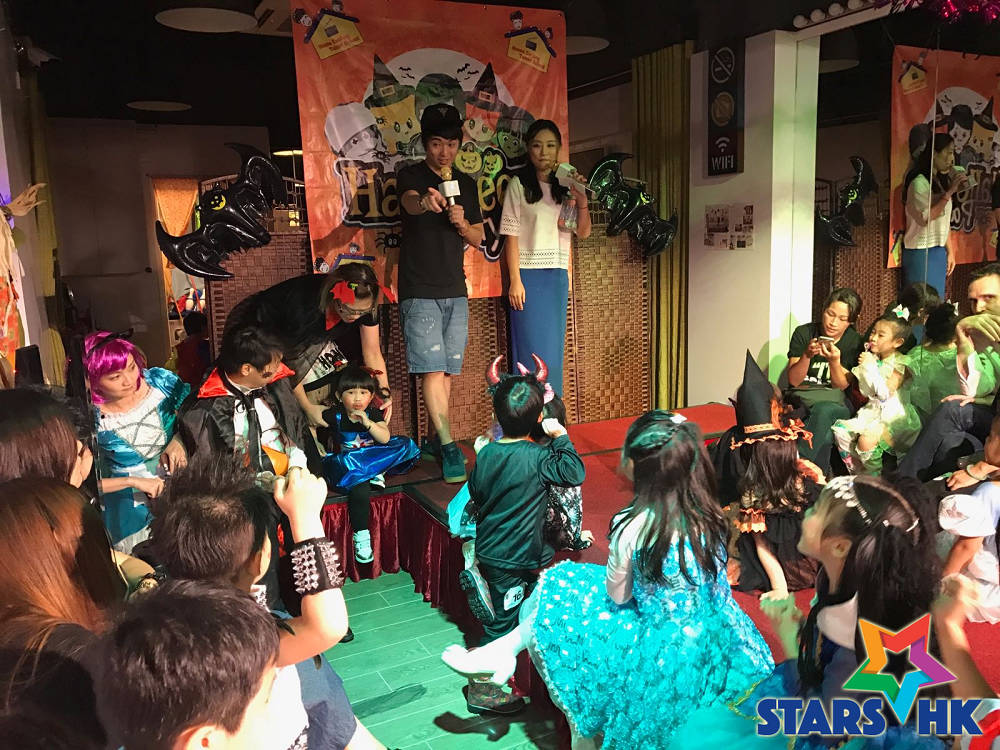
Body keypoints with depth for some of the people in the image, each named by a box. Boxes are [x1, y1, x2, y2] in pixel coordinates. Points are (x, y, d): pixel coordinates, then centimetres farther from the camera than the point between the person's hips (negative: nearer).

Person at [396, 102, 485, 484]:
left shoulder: (466, 184, 14)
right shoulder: (410, 176, 0)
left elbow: (478, 238, 14)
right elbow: (409, 202, -24)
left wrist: (462, 223, -9)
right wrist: (425, 202, -49)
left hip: (455, 291, 5)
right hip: (419, 291, -5)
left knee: (446, 371, 8)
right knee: (432, 370, -11)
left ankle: (436, 440, 20)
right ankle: (449, 448, -10)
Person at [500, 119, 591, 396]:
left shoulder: (565, 186, 12)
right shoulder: (519, 184, -1)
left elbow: (583, 233, 9)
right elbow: (511, 235, -6)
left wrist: (582, 203, -10)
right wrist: (515, 280, -14)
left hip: (558, 276, 5)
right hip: (528, 275, -5)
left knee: (554, 349, 8)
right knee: (531, 348, -5)